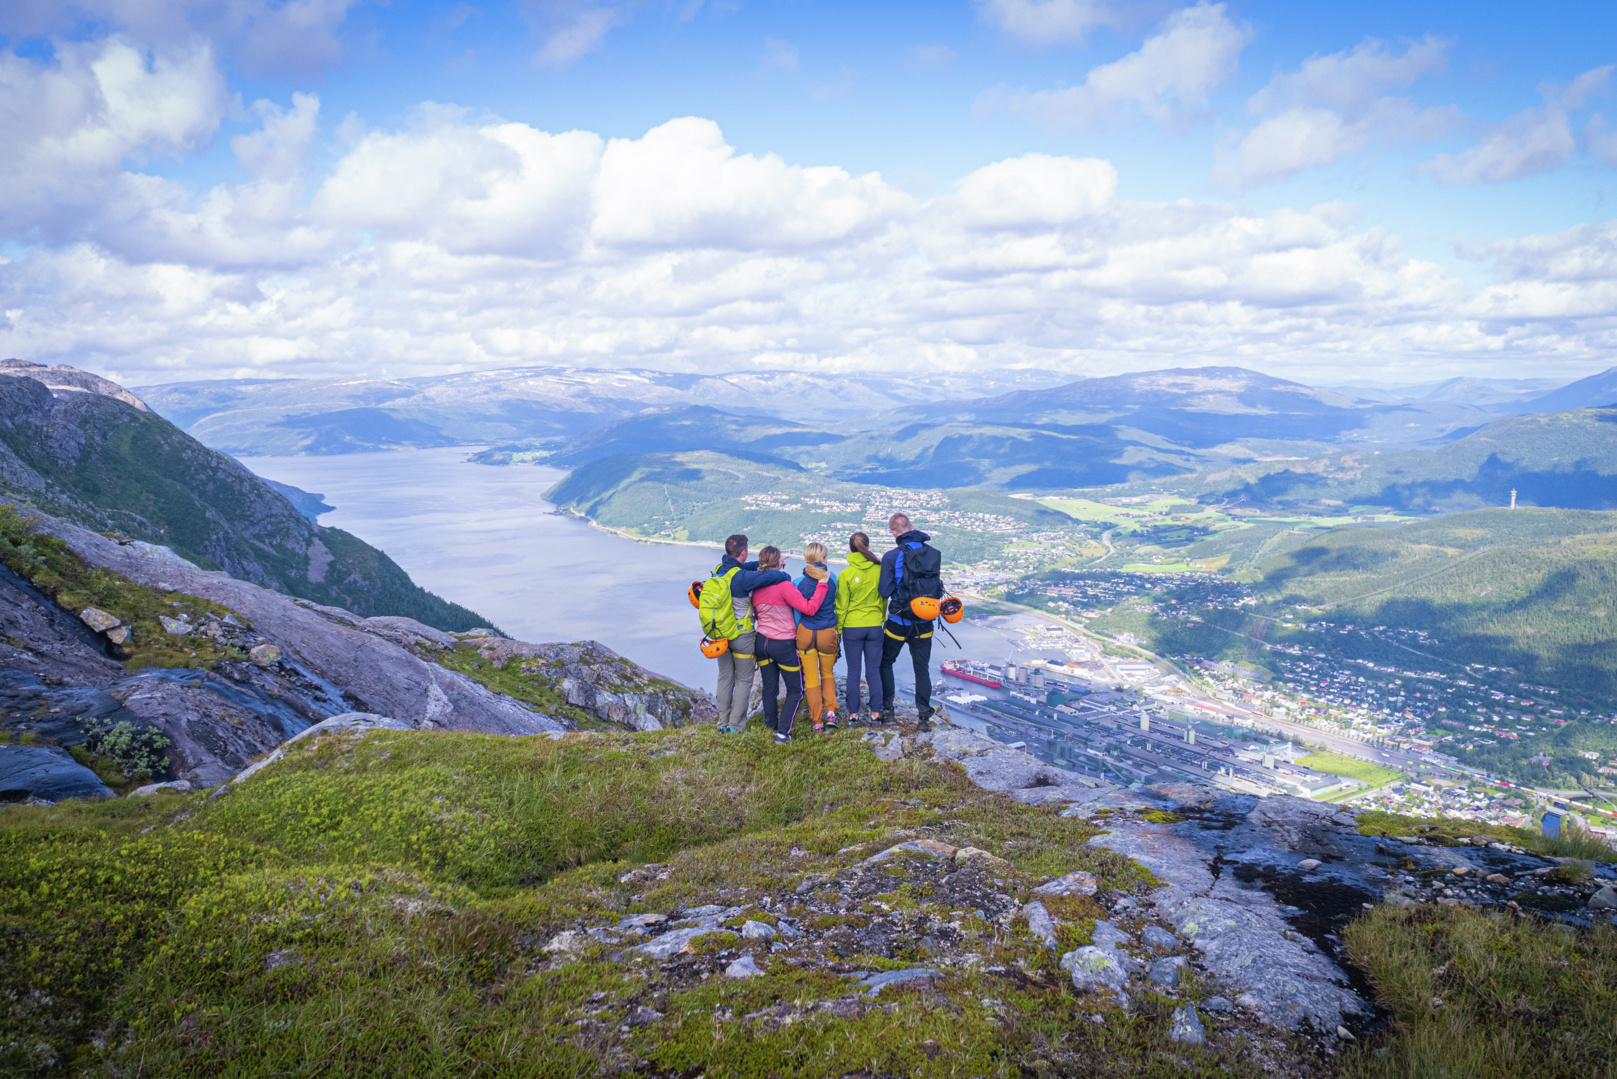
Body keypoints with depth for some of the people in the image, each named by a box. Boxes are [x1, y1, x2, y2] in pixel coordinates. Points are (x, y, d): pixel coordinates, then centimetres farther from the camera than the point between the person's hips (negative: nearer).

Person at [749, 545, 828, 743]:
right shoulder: (783, 586, -19)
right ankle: (782, 732, 0)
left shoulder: (756, 588, 1)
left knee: (769, 686, 19)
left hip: (762, 642, 6)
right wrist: (822, 584, -17)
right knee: (795, 691, 7)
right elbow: (809, 608, -23)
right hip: (784, 644, -6)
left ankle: (772, 723, 32)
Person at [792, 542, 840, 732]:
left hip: (806, 633, -1)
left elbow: (796, 614, -3)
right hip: (828, 632, 1)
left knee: (811, 679, 10)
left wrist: (795, 638, 8)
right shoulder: (832, 578, -7)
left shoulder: (798, 583, -10)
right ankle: (831, 711, 4)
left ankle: (817, 722, 12)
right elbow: (836, 605, 6)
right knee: (828, 673, 22)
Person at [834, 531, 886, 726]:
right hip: (875, 626, 2)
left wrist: (838, 629, 5)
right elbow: (884, 598, 5)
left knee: (853, 671, 6)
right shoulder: (879, 570, -5)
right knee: (874, 671, 9)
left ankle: (853, 715, 10)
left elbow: (842, 605, -5)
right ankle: (876, 713, 12)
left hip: (852, 627, -2)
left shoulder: (846, 574, -10)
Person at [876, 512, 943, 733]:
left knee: (886, 663, 17)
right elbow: (938, 587, 6)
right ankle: (924, 716, 9)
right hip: (924, 625, 3)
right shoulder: (934, 554, -2)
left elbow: (884, 591, -15)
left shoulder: (892, 557, -16)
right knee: (922, 669, 12)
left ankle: (887, 710, 18)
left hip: (898, 623, -3)